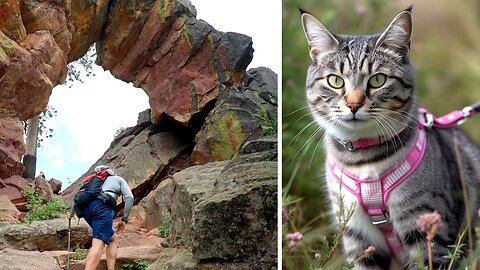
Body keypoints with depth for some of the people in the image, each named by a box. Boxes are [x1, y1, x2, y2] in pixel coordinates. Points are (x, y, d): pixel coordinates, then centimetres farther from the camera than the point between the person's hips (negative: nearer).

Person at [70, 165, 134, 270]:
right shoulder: (118, 179, 27)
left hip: (86, 208, 6)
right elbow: (129, 198, 11)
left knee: (114, 238, 18)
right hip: (102, 207, -6)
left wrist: (71, 213, 46)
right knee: (98, 243, -20)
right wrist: (124, 219, 12)